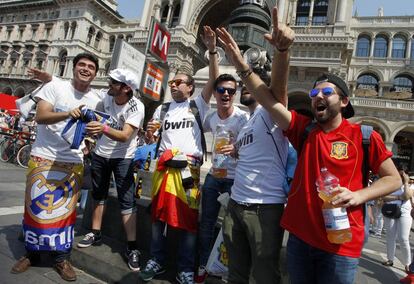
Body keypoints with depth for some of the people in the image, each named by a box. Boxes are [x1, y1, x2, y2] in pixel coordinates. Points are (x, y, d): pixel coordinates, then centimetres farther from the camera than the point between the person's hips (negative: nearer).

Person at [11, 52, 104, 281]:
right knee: (36, 206, 7)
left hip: (73, 162, 2)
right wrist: (67, 114, -31)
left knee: (65, 209, 6)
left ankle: (61, 257, 19)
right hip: (43, 157, -2)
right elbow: (40, 117, -15)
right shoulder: (54, 87, -4)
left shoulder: (96, 100, 5)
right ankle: (31, 253, 26)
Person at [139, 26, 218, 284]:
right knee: (159, 214, 11)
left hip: (189, 167, -3)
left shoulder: (198, 106, 7)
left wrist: (212, 50, -15)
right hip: (164, 165, 4)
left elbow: (214, 80, -6)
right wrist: (149, 131, -7)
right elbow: (149, 140, 17)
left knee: (188, 218, 2)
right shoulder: (162, 109, 16)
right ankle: (157, 261, 28)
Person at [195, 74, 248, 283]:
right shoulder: (211, 118, 2)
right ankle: (203, 266, 29)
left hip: (235, 179, -5)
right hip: (214, 175, 5)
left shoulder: (242, 118, -15)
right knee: (206, 223, 11)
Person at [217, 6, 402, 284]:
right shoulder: (305, 130, 0)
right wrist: (240, 63, -24)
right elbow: (274, 99, -13)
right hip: (299, 236, 3)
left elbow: (394, 179, 2)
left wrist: (358, 195, -17)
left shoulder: (365, 136, -5)